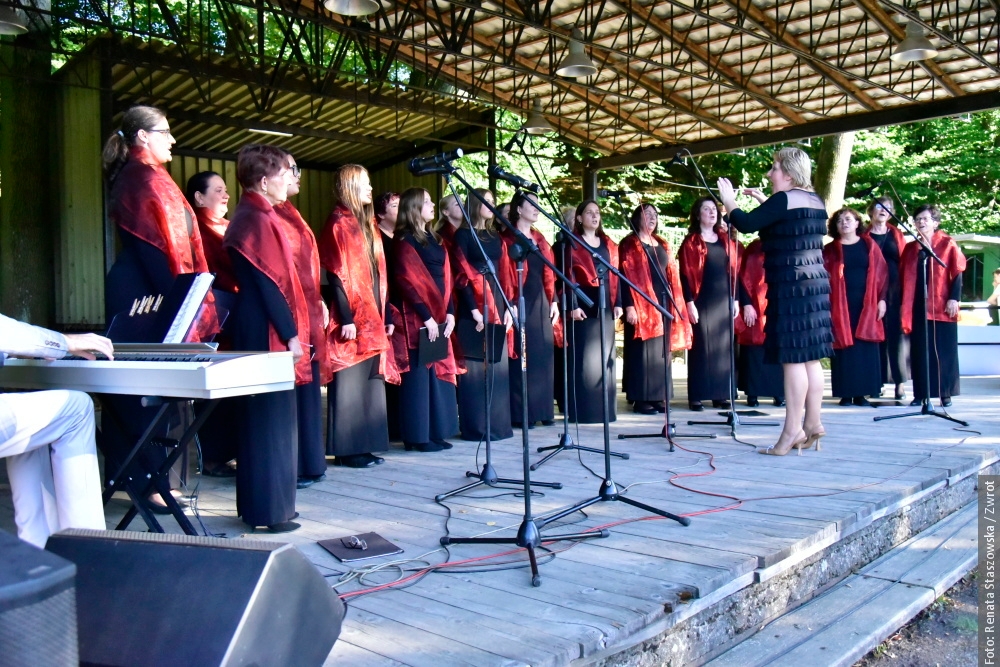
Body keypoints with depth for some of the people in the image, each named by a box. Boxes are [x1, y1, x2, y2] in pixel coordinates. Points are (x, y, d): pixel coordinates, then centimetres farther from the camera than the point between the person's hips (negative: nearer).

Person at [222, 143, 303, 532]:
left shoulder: (251, 216, 16)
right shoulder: (259, 220, -14)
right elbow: (270, 283, -19)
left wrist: (291, 330, 17)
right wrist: (291, 335, -17)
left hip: (256, 329, 10)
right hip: (267, 330, -10)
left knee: (260, 416, 14)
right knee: (272, 418, -4)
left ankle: (257, 503, 24)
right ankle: (271, 510, 4)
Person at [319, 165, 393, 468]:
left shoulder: (367, 223, 18)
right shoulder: (339, 224, -7)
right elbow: (336, 275, -13)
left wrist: (385, 316, 15)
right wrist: (347, 319, -18)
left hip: (372, 318, 8)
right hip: (352, 319, -8)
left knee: (370, 383, 9)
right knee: (349, 384, -3)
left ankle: (363, 445, 17)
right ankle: (347, 450, 4)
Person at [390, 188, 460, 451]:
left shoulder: (435, 239, 17)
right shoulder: (403, 241, -6)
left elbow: (446, 278, 14)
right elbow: (407, 282, -14)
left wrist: (449, 312, 2)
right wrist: (426, 317, -17)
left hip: (440, 315, 8)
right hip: (416, 319, -8)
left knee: (438, 371, 9)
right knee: (418, 374, -4)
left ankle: (435, 432, 17)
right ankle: (417, 437, 3)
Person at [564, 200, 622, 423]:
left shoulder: (608, 244, 17)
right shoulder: (573, 244, 0)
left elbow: (614, 275, 14)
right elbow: (569, 276, -8)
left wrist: (617, 303, 7)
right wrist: (573, 305, -16)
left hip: (605, 305, 6)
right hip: (583, 305, -6)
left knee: (605, 356, 8)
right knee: (584, 357, -5)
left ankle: (604, 407, 16)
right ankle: (582, 410, -1)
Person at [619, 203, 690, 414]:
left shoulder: (663, 245, 18)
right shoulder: (628, 245, -2)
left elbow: (672, 276, 18)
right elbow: (625, 277, -9)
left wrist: (674, 305, 11)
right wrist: (629, 306, -17)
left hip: (663, 304, 7)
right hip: (642, 305, -6)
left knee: (661, 352, 7)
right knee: (643, 351, -6)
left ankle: (659, 397, 14)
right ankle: (641, 400, -1)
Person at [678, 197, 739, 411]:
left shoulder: (726, 242, 15)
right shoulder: (691, 243, 1)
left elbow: (733, 272, 15)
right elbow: (685, 275, -5)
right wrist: (689, 302, -14)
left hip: (724, 300, 5)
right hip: (702, 301, -5)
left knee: (723, 346, 5)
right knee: (701, 346, -4)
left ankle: (720, 395, 11)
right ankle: (696, 397, -1)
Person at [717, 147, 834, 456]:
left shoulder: (784, 199, -12)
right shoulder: (815, 201, 14)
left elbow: (746, 224, -15)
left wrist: (729, 202, 1)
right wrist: (765, 204, 27)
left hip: (791, 287, -9)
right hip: (815, 283, 9)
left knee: (792, 357, -8)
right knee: (810, 356, 11)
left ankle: (792, 431, -5)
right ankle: (813, 424, 17)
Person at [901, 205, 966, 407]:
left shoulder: (948, 244, 3)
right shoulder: (910, 248, 13)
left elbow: (957, 273, -1)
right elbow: (903, 278, 11)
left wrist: (954, 298, -10)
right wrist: (904, 305, 6)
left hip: (942, 306, -3)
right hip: (918, 307, 3)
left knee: (944, 350, 1)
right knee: (920, 351, 3)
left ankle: (945, 393, 8)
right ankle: (920, 393, 8)